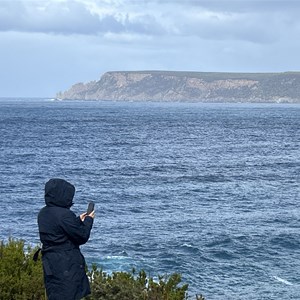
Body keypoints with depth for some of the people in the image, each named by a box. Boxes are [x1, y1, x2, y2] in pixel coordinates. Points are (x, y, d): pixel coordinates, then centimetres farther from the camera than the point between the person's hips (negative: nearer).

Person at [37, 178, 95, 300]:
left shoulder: (43, 213, 6)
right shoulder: (64, 215, -20)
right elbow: (82, 237, -12)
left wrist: (79, 220, 17)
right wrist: (88, 220, 4)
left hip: (50, 263, 8)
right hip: (67, 266, -8)